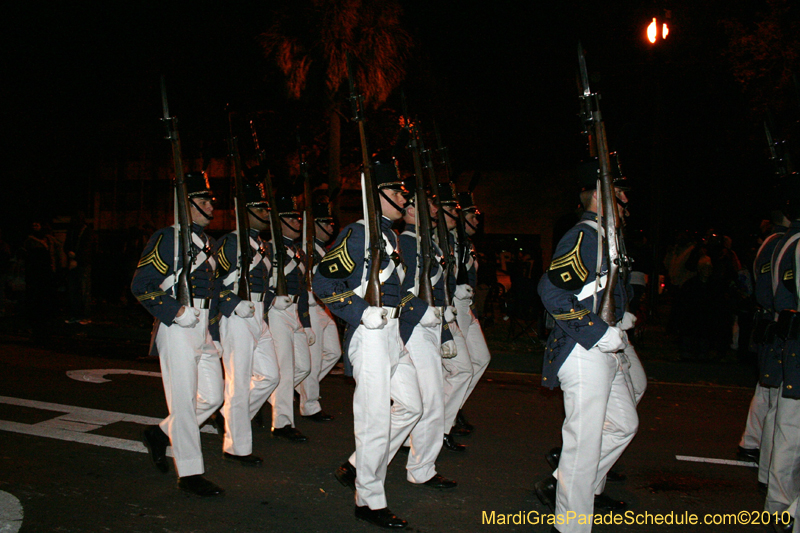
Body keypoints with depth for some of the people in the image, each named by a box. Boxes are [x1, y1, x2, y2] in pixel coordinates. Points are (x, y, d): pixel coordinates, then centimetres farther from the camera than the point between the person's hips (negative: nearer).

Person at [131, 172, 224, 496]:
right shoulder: (167, 238, -7)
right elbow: (141, 285, -11)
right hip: (178, 326, -8)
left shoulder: (207, 242, 18)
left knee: (212, 397, 9)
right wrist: (176, 311, -19)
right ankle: (190, 473, 6)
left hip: (204, 329, 8)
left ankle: (161, 433, 30)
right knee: (184, 401, -3)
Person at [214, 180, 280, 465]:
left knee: (270, 376, 11)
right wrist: (235, 306, -22)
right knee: (239, 384, -2)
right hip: (238, 318, -9)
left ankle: (230, 417, 27)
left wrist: (268, 300, 14)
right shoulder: (232, 242, -11)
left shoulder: (261, 244, 16)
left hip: (258, 318, 9)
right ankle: (237, 447, 8)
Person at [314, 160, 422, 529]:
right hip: (370, 335, -10)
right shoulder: (358, 233, -12)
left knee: (410, 406, 14)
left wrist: (420, 311, 15)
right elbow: (323, 282, -16)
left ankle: (358, 467, 25)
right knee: (375, 419, -3)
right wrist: (361, 316, -18)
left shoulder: (389, 235, 16)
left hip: (392, 334, 10)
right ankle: (369, 501, 12)